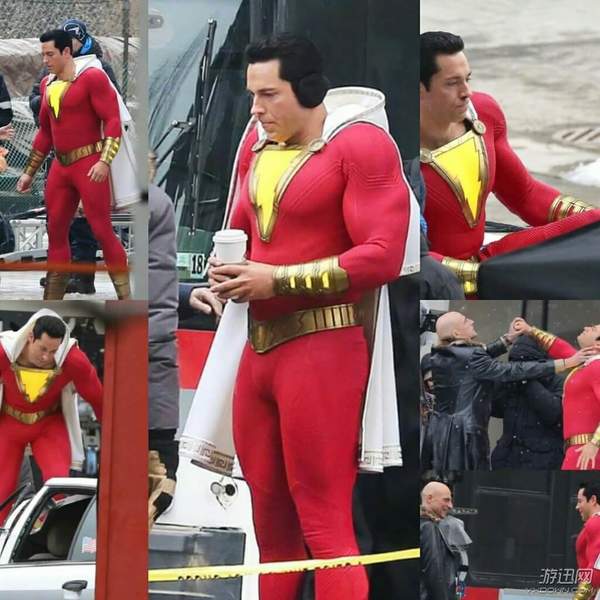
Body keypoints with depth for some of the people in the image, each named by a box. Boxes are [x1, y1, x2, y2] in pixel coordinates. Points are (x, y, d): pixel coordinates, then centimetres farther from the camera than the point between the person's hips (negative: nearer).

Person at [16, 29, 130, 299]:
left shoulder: (92, 77, -9)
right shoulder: (48, 84, 14)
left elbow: (113, 120, -14)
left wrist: (104, 161, -25)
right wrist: (30, 172, 23)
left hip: (89, 163, -8)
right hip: (61, 165, 8)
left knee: (102, 230, -10)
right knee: (55, 231, 9)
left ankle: (125, 297, -5)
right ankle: (51, 304, 16)